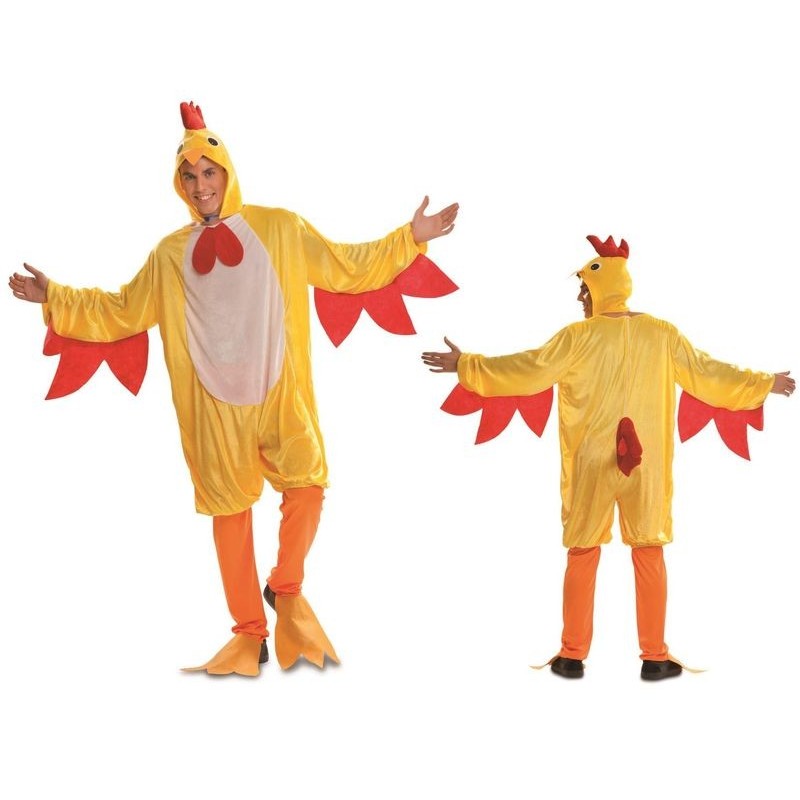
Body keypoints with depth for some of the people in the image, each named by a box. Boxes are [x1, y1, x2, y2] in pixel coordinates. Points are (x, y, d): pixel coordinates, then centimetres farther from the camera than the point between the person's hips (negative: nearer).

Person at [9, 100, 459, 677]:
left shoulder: (280, 228, 6)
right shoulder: (170, 253, 12)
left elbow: (348, 269, 7)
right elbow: (122, 313, 16)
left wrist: (410, 239, 0)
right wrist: (57, 298, 8)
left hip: (280, 395, -1)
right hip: (214, 405, 2)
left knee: (307, 486, -16)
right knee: (229, 510, 5)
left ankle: (286, 589, 11)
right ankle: (250, 633, 18)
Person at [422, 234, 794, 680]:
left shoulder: (577, 338, -8)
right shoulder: (661, 335, 0)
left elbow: (527, 371, -7)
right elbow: (706, 374, 6)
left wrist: (466, 366, 2)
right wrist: (766, 384, 20)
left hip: (591, 465, -1)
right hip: (645, 463, 2)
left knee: (583, 554, 10)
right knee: (649, 552, 11)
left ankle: (573, 655, 15)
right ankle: (655, 656, 15)